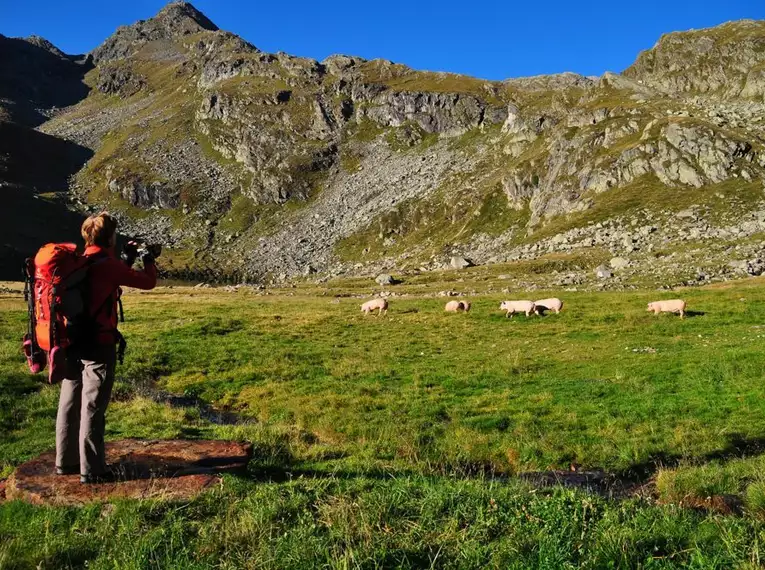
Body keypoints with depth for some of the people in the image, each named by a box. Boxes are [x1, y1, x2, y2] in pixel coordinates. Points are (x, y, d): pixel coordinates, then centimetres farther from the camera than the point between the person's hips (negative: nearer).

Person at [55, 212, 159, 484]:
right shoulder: (107, 265, -15)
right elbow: (147, 282, -8)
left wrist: (127, 258, 23)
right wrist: (149, 259, 9)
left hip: (73, 342, 8)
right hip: (98, 345, -8)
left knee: (70, 402, 15)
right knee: (93, 407, -2)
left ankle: (65, 461, 26)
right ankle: (91, 470, 5)